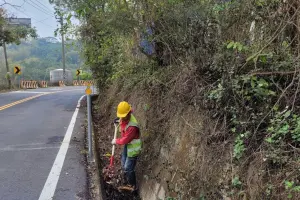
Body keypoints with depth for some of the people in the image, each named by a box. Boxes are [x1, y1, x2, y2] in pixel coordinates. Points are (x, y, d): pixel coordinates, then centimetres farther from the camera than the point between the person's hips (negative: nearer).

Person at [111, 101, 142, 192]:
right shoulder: (124, 118, -10)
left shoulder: (132, 126, -36)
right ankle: (128, 183, 38)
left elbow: (125, 140, -27)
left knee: (128, 168, 2)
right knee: (124, 166, 20)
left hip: (133, 147, -9)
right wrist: (119, 120, 9)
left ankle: (133, 186, 24)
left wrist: (116, 141, -12)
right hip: (127, 145, 9)